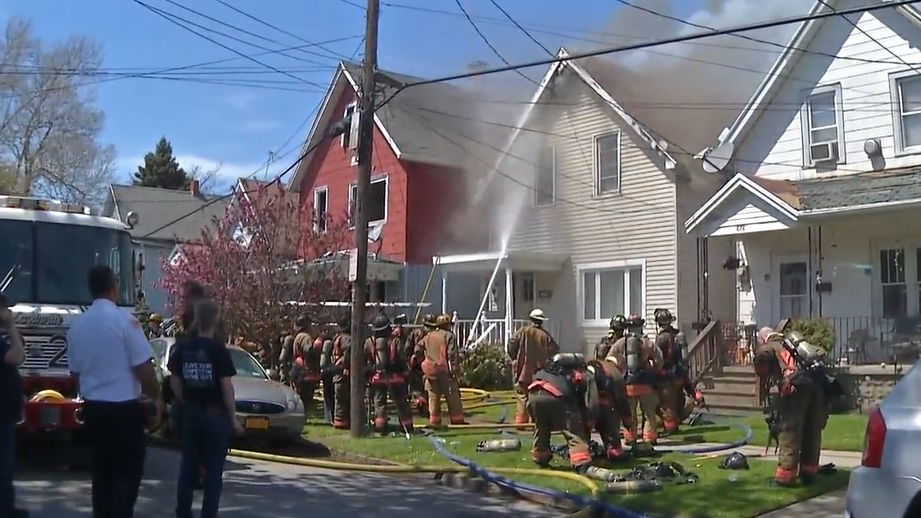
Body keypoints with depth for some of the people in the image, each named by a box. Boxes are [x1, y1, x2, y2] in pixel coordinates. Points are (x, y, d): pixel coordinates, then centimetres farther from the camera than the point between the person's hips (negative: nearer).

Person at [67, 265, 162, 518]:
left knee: (101, 471, 15)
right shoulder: (124, 319, -15)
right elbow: (143, 367, -16)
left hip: (93, 409, 6)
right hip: (124, 408, -6)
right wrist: (156, 397, -1)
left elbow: (75, 372, 14)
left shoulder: (77, 324, 4)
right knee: (127, 472, 1)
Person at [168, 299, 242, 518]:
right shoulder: (219, 349, -13)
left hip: (191, 414, 5)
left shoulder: (182, 347, 1)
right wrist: (234, 418, -7)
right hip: (216, 415, -4)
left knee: (188, 466, 12)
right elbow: (226, 387, -14)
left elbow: (175, 382, 5)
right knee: (214, 470, 4)